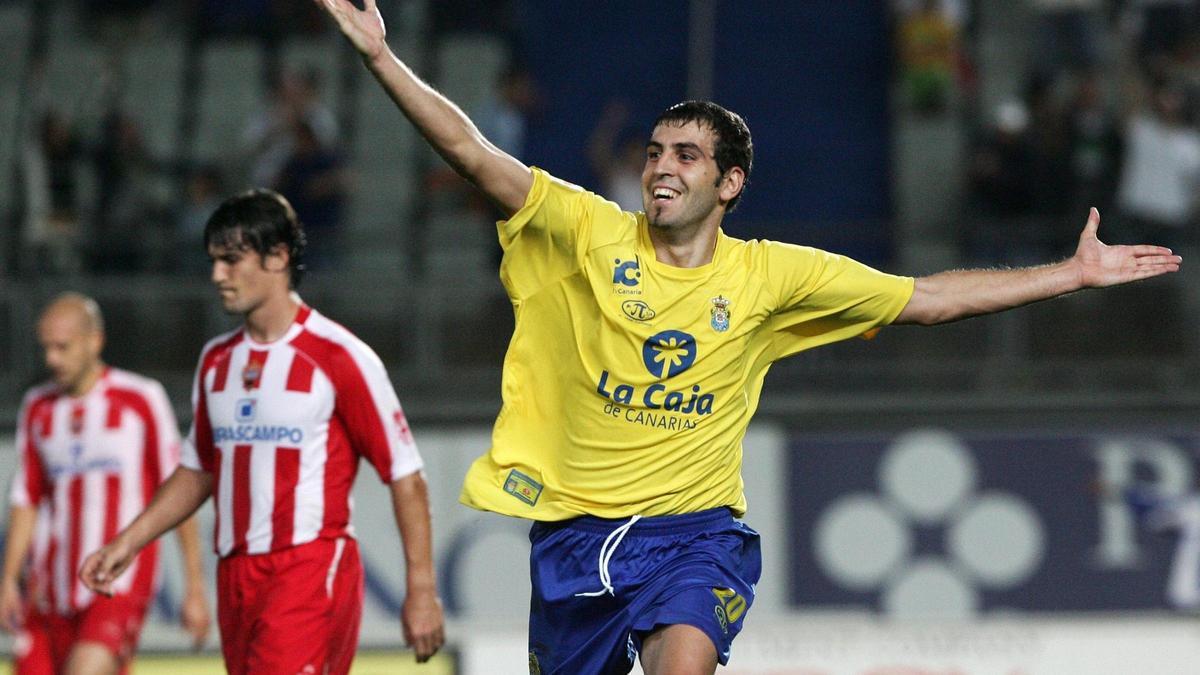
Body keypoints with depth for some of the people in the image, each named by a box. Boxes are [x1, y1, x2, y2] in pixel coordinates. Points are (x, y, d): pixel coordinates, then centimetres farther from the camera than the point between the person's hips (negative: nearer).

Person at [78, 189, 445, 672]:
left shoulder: (338, 356, -7)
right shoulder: (216, 360, 13)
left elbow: (406, 476, -5)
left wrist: (421, 589, -9)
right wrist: (128, 543, 15)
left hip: (313, 573, -7)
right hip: (235, 575, 7)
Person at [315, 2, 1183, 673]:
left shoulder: (771, 274, 1)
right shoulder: (590, 234, -2)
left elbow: (923, 299, 7)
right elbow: (474, 155, -7)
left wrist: (1071, 275, 5)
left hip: (692, 529, -1)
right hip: (575, 529, 1)